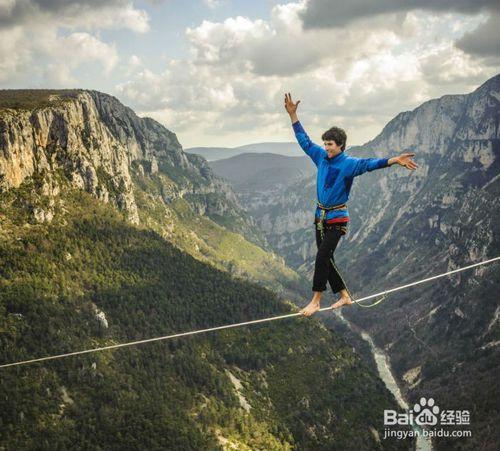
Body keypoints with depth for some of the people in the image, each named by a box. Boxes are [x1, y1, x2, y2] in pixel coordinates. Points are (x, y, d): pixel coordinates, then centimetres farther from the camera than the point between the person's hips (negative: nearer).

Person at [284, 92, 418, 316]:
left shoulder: (349, 163, -12)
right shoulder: (321, 157, 4)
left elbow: (369, 163, -27)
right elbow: (305, 141, 13)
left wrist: (394, 160, -43)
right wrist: (293, 115, 13)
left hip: (337, 218, -7)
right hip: (320, 215, 7)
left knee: (323, 256, -14)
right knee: (326, 259, 9)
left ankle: (316, 300, -5)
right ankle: (345, 296, 22)